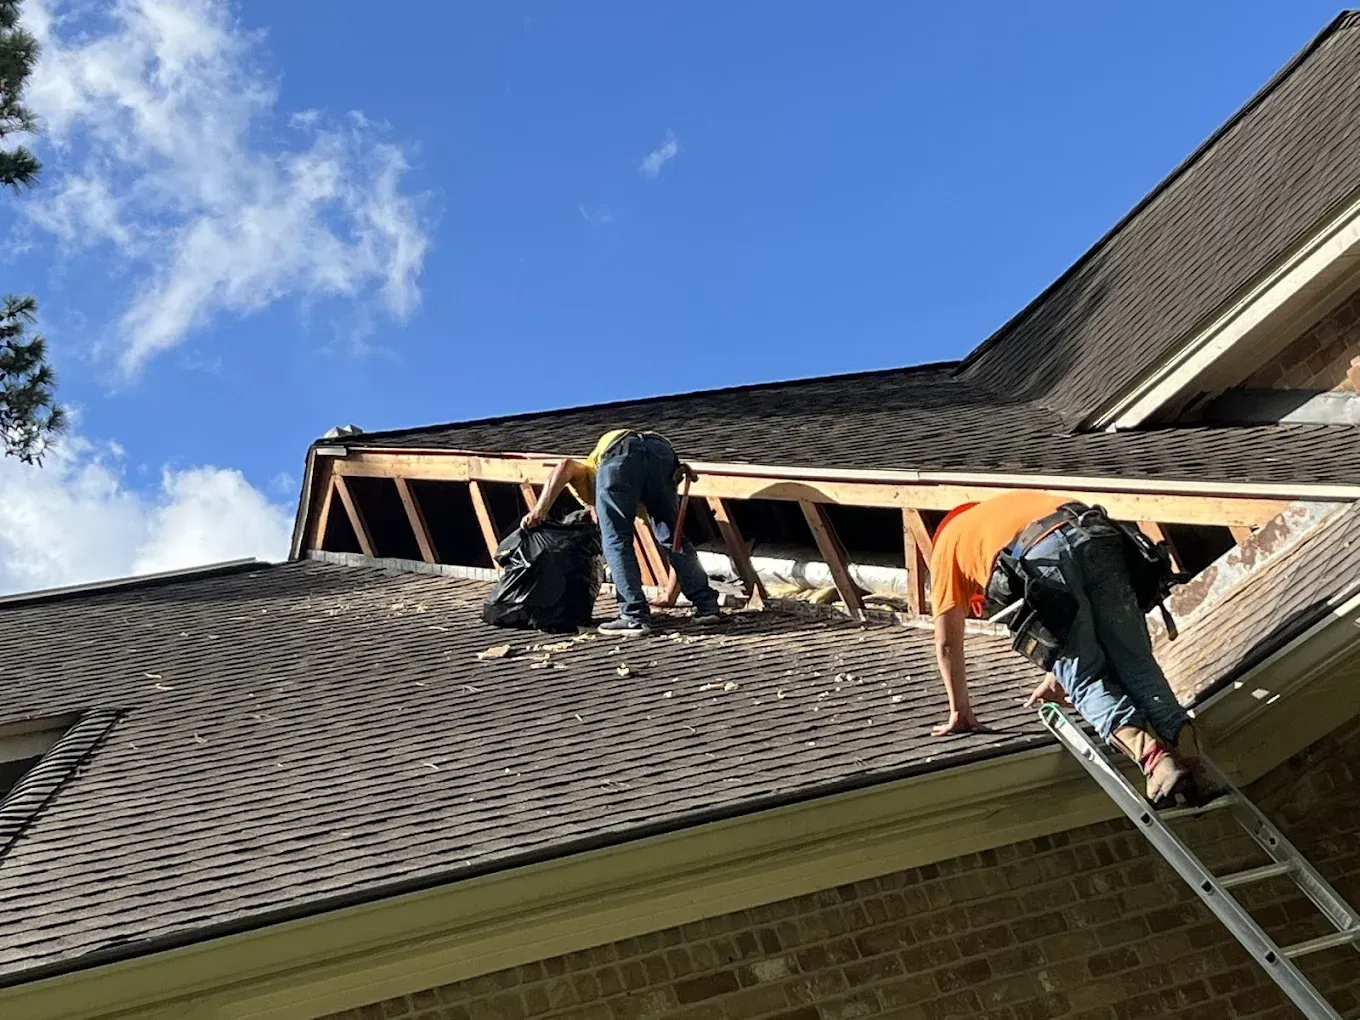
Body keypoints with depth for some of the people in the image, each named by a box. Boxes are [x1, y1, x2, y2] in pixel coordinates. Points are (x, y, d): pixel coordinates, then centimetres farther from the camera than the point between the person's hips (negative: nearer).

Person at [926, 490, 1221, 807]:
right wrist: (1056, 679, 59)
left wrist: (960, 713, 41)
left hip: (1045, 556, -4)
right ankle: (1188, 756, -14)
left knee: (1087, 679, -1)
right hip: (1099, 536, 5)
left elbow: (947, 642, 32)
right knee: (1135, 664, 4)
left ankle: (1154, 756, -22)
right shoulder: (1019, 503, 48)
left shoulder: (947, 543, 34)